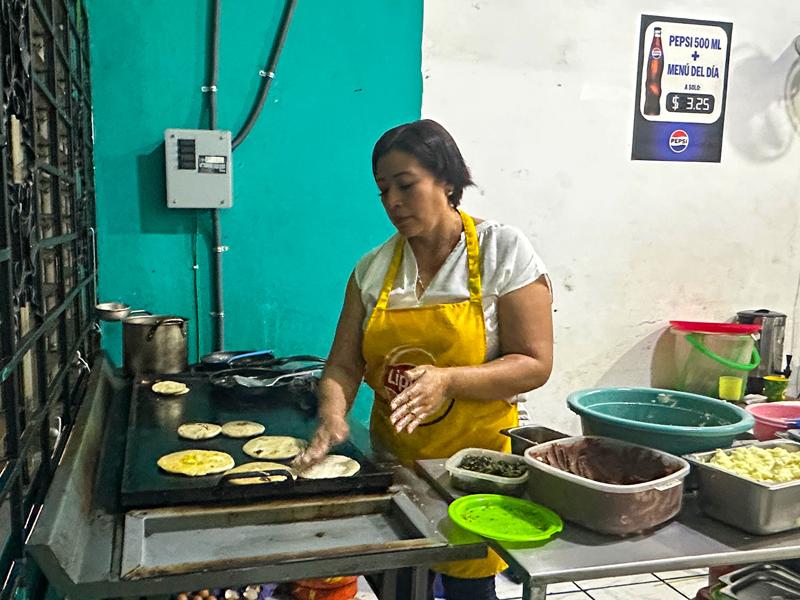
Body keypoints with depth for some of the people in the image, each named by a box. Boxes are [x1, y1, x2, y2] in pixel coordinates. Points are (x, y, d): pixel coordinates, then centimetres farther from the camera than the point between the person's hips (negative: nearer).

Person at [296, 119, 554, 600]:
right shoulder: (373, 269, 1)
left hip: (473, 463, -3)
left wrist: (447, 379, -26)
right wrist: (333, 414, -21)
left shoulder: (504, 251, -9)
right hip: (392, 464, 3)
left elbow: (534, 364, -12)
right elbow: (344, 366, 0)